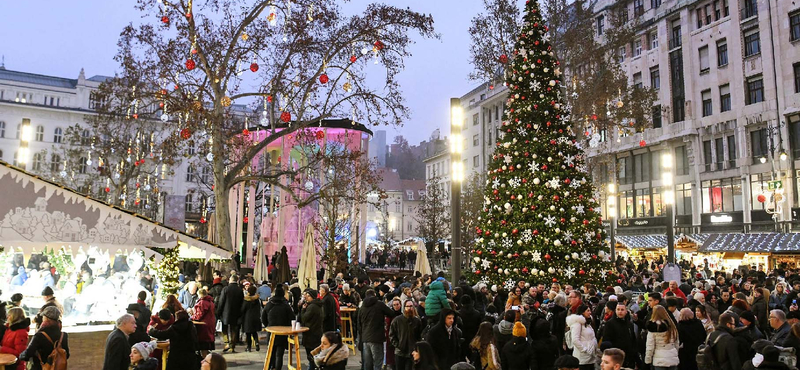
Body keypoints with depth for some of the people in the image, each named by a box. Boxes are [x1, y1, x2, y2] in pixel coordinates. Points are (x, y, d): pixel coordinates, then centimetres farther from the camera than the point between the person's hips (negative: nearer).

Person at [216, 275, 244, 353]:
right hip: (236, 314, 3)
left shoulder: (225, 289, -11)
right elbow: (242, 303, 3)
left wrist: (218, 313, 0)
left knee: (225, 329, 12)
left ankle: (227, 343, -3)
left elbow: (221, 302, -9)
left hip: (226, 313, -3)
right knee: (234, 331, 10)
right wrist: (240, 314, 12)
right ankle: (232, 347, 11)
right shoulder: (240, 290, -2)